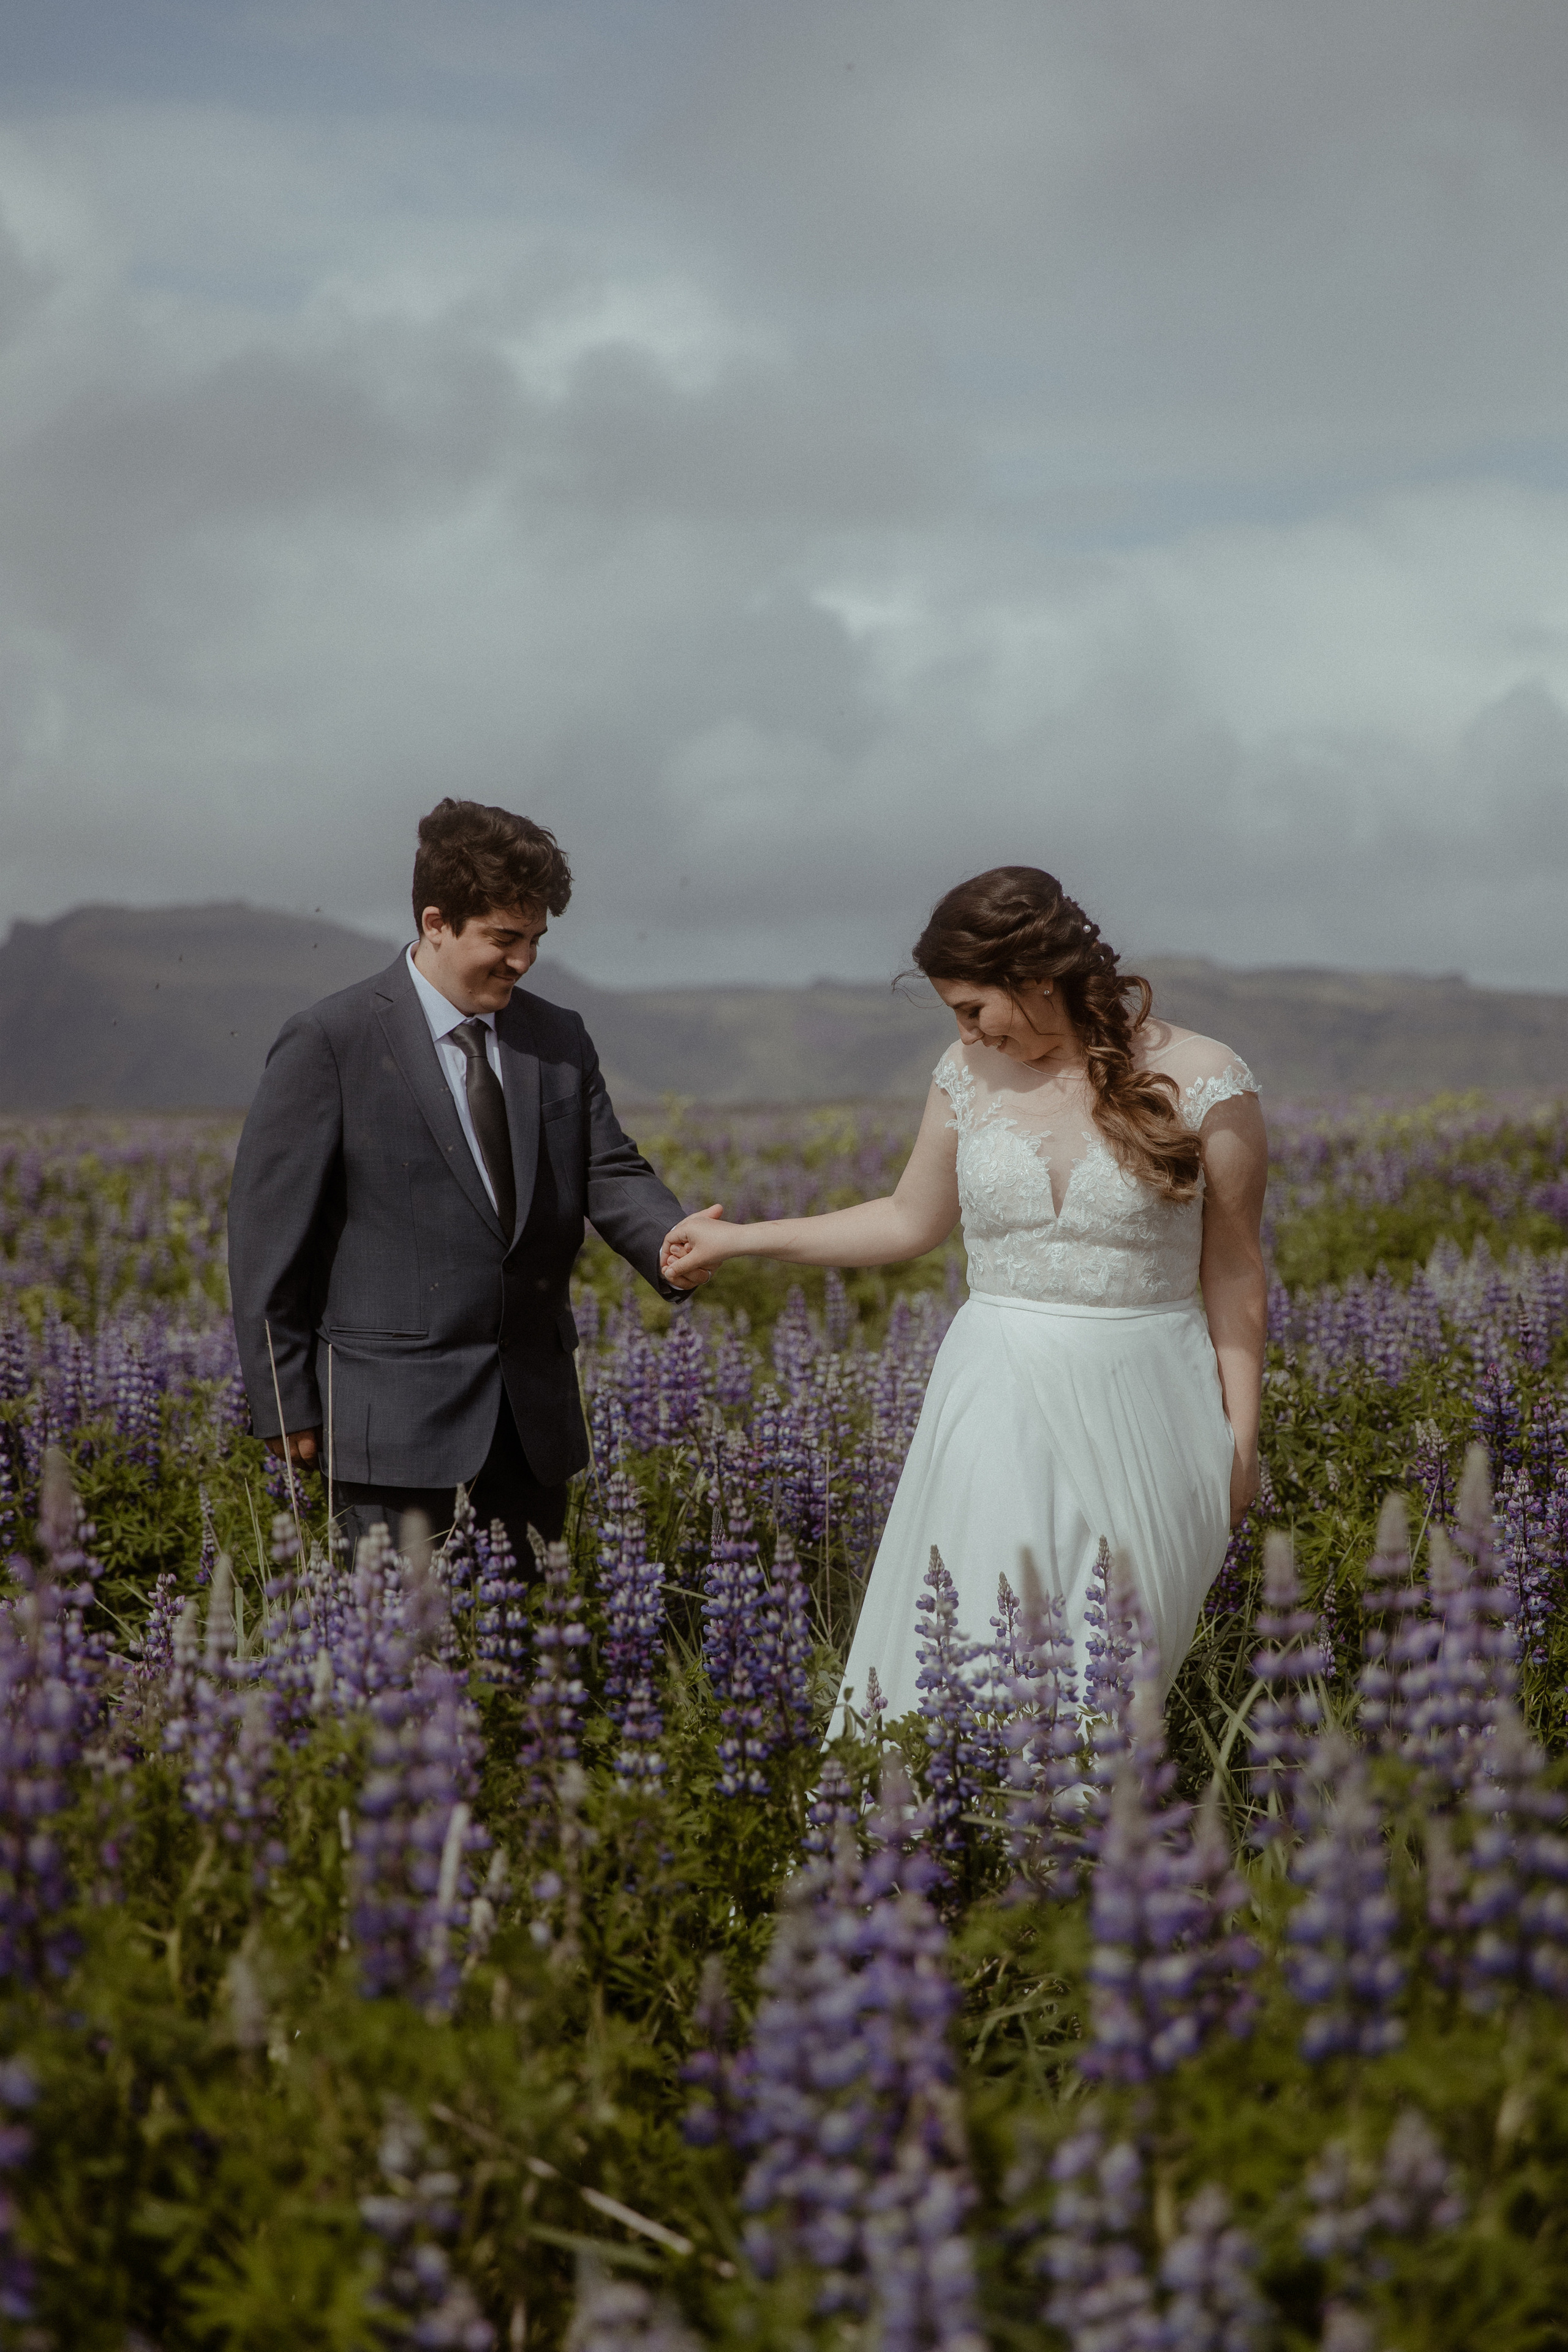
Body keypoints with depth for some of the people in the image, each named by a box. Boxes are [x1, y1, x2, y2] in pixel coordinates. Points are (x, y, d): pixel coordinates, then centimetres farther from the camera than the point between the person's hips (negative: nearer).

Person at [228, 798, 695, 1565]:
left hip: (534, 1410, 5)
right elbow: (268, 1234, -6)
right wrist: (288, 1405, -8)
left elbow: (610, 1174, 7)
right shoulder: (329, 1043, -7)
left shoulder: (558, 1040, 10)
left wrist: (674, 1244, -17)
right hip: (393, 1410, -5)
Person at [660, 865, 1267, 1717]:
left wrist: (1240, 1438, 1)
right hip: (998, 1405, 3)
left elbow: (1234, 1273, -1)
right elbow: (910, 1219, 18)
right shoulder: (971, 1074, 5)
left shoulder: (1202, 1083, -7)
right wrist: (736, 1240, 20)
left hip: (1135, 1411, -3)